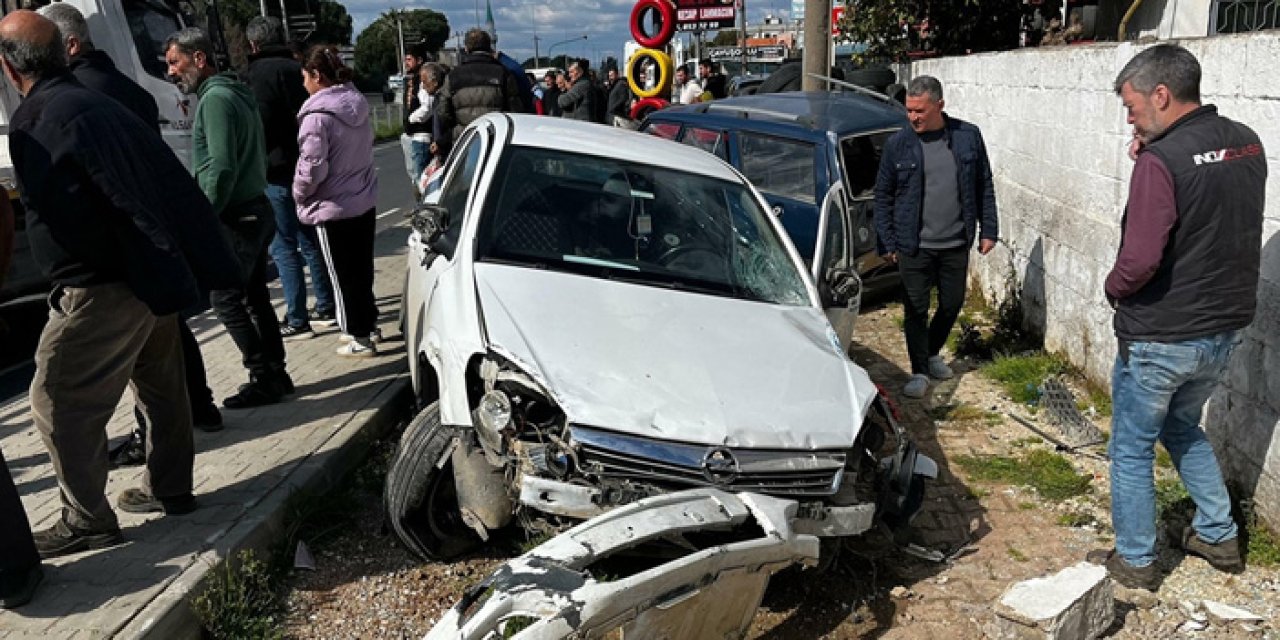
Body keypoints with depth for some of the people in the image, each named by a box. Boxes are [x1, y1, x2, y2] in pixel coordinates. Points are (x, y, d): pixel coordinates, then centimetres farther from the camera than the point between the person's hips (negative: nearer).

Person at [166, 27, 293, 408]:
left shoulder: (216, 98, -14)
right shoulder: (234, 92, 15)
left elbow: (222, 167, -22)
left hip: (236, 218, -10)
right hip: (254, 211, 10)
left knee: (226, 301, -3)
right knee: (255, 297, 13)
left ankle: (264, 379, 2)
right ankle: (275, 374, 19)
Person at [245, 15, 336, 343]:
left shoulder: (256, 74, -8)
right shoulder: (299, 69, 13)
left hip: (278, 172, -7)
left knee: (283, 247, -3)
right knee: (310, 241, 16)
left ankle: (297, 321, -2)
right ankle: (325, 308, 22)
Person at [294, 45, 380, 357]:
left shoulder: (318, 115, -19)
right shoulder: (357, 103, 5)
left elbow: (312, 167, -19)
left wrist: (299, 194, -3)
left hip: (333, 208, -7)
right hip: (365, 201, 8)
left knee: (344, 275, 4)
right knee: (362, 267, 19)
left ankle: (360, 339, 13)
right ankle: (369, 323, 32)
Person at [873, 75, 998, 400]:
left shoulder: (968, 136, -1)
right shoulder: (898, 144, -5)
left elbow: (984, 187, 6)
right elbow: (883, 196, 0)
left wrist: (988, 230, 3)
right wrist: (887, 242, -4)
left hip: (956, 244, 2)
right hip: (914, 247, -2)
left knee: (952, 304, 14)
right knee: (916, 309, 2)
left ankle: (932, 353, 38)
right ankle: (919, 371, 16)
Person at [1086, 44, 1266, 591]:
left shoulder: (1161, 163, -23)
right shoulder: (1247, 143, 3)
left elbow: (1139, 260, -29)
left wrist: (1113, 288, -7)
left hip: (1159, 340, -8)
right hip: (1225, 329, 8)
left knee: (1132, 449, 10)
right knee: (1183, 427, 29)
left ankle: (1135, 562, 24)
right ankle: (1219, 536, 37)